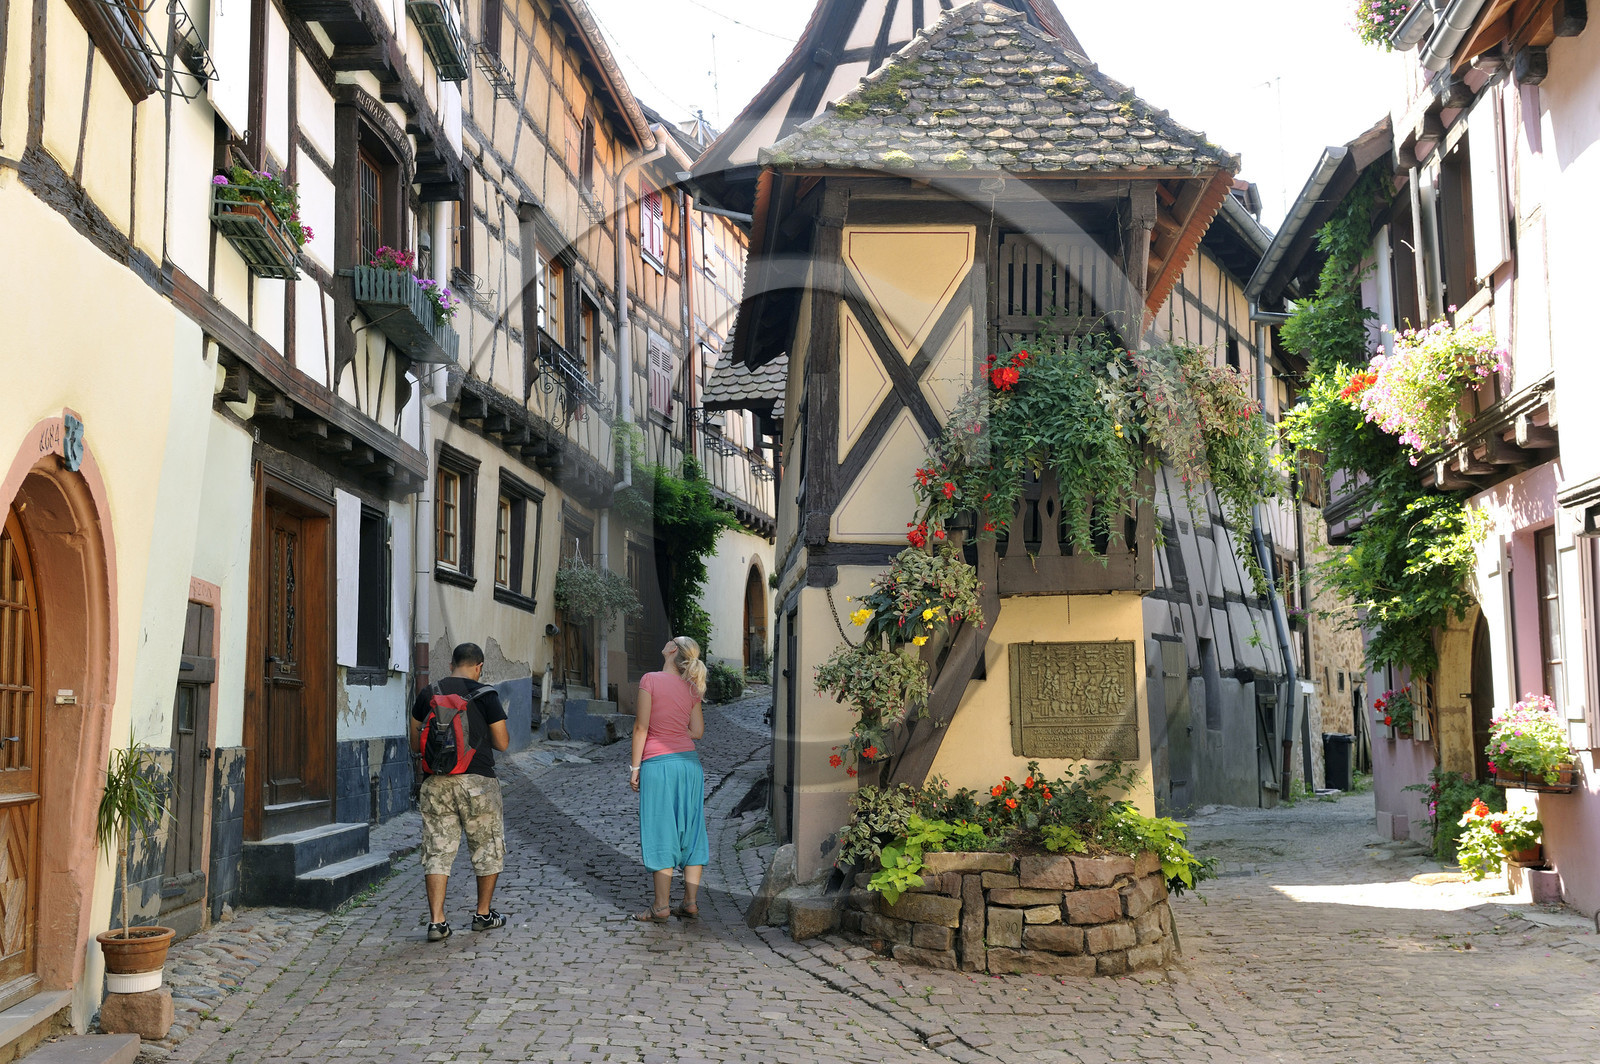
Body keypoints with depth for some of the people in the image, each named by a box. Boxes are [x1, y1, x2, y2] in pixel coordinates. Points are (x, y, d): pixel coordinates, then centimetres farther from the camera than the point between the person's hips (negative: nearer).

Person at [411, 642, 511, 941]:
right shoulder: (485, 695, -5)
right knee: (488, 848, 13)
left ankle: (436, 921, -2)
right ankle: (484, 914, 22)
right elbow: (502, 743, -3)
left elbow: (415, 744, 11)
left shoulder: (427, 694, 6)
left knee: (437, 850, 5)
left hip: (436, 782, 3)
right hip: (478, 781, -3)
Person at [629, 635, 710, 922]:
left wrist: (635, 767, -4)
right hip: (689, 761, 5)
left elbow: (641, 727, -10)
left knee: (660, 832, 1)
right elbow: (697, 731, 7)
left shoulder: (650, 680, -9)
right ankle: (691, 902, 12)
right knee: (690, 830, 9)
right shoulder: (692, 688, 6)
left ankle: (661, 906, 6)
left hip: (658, 762, -5)